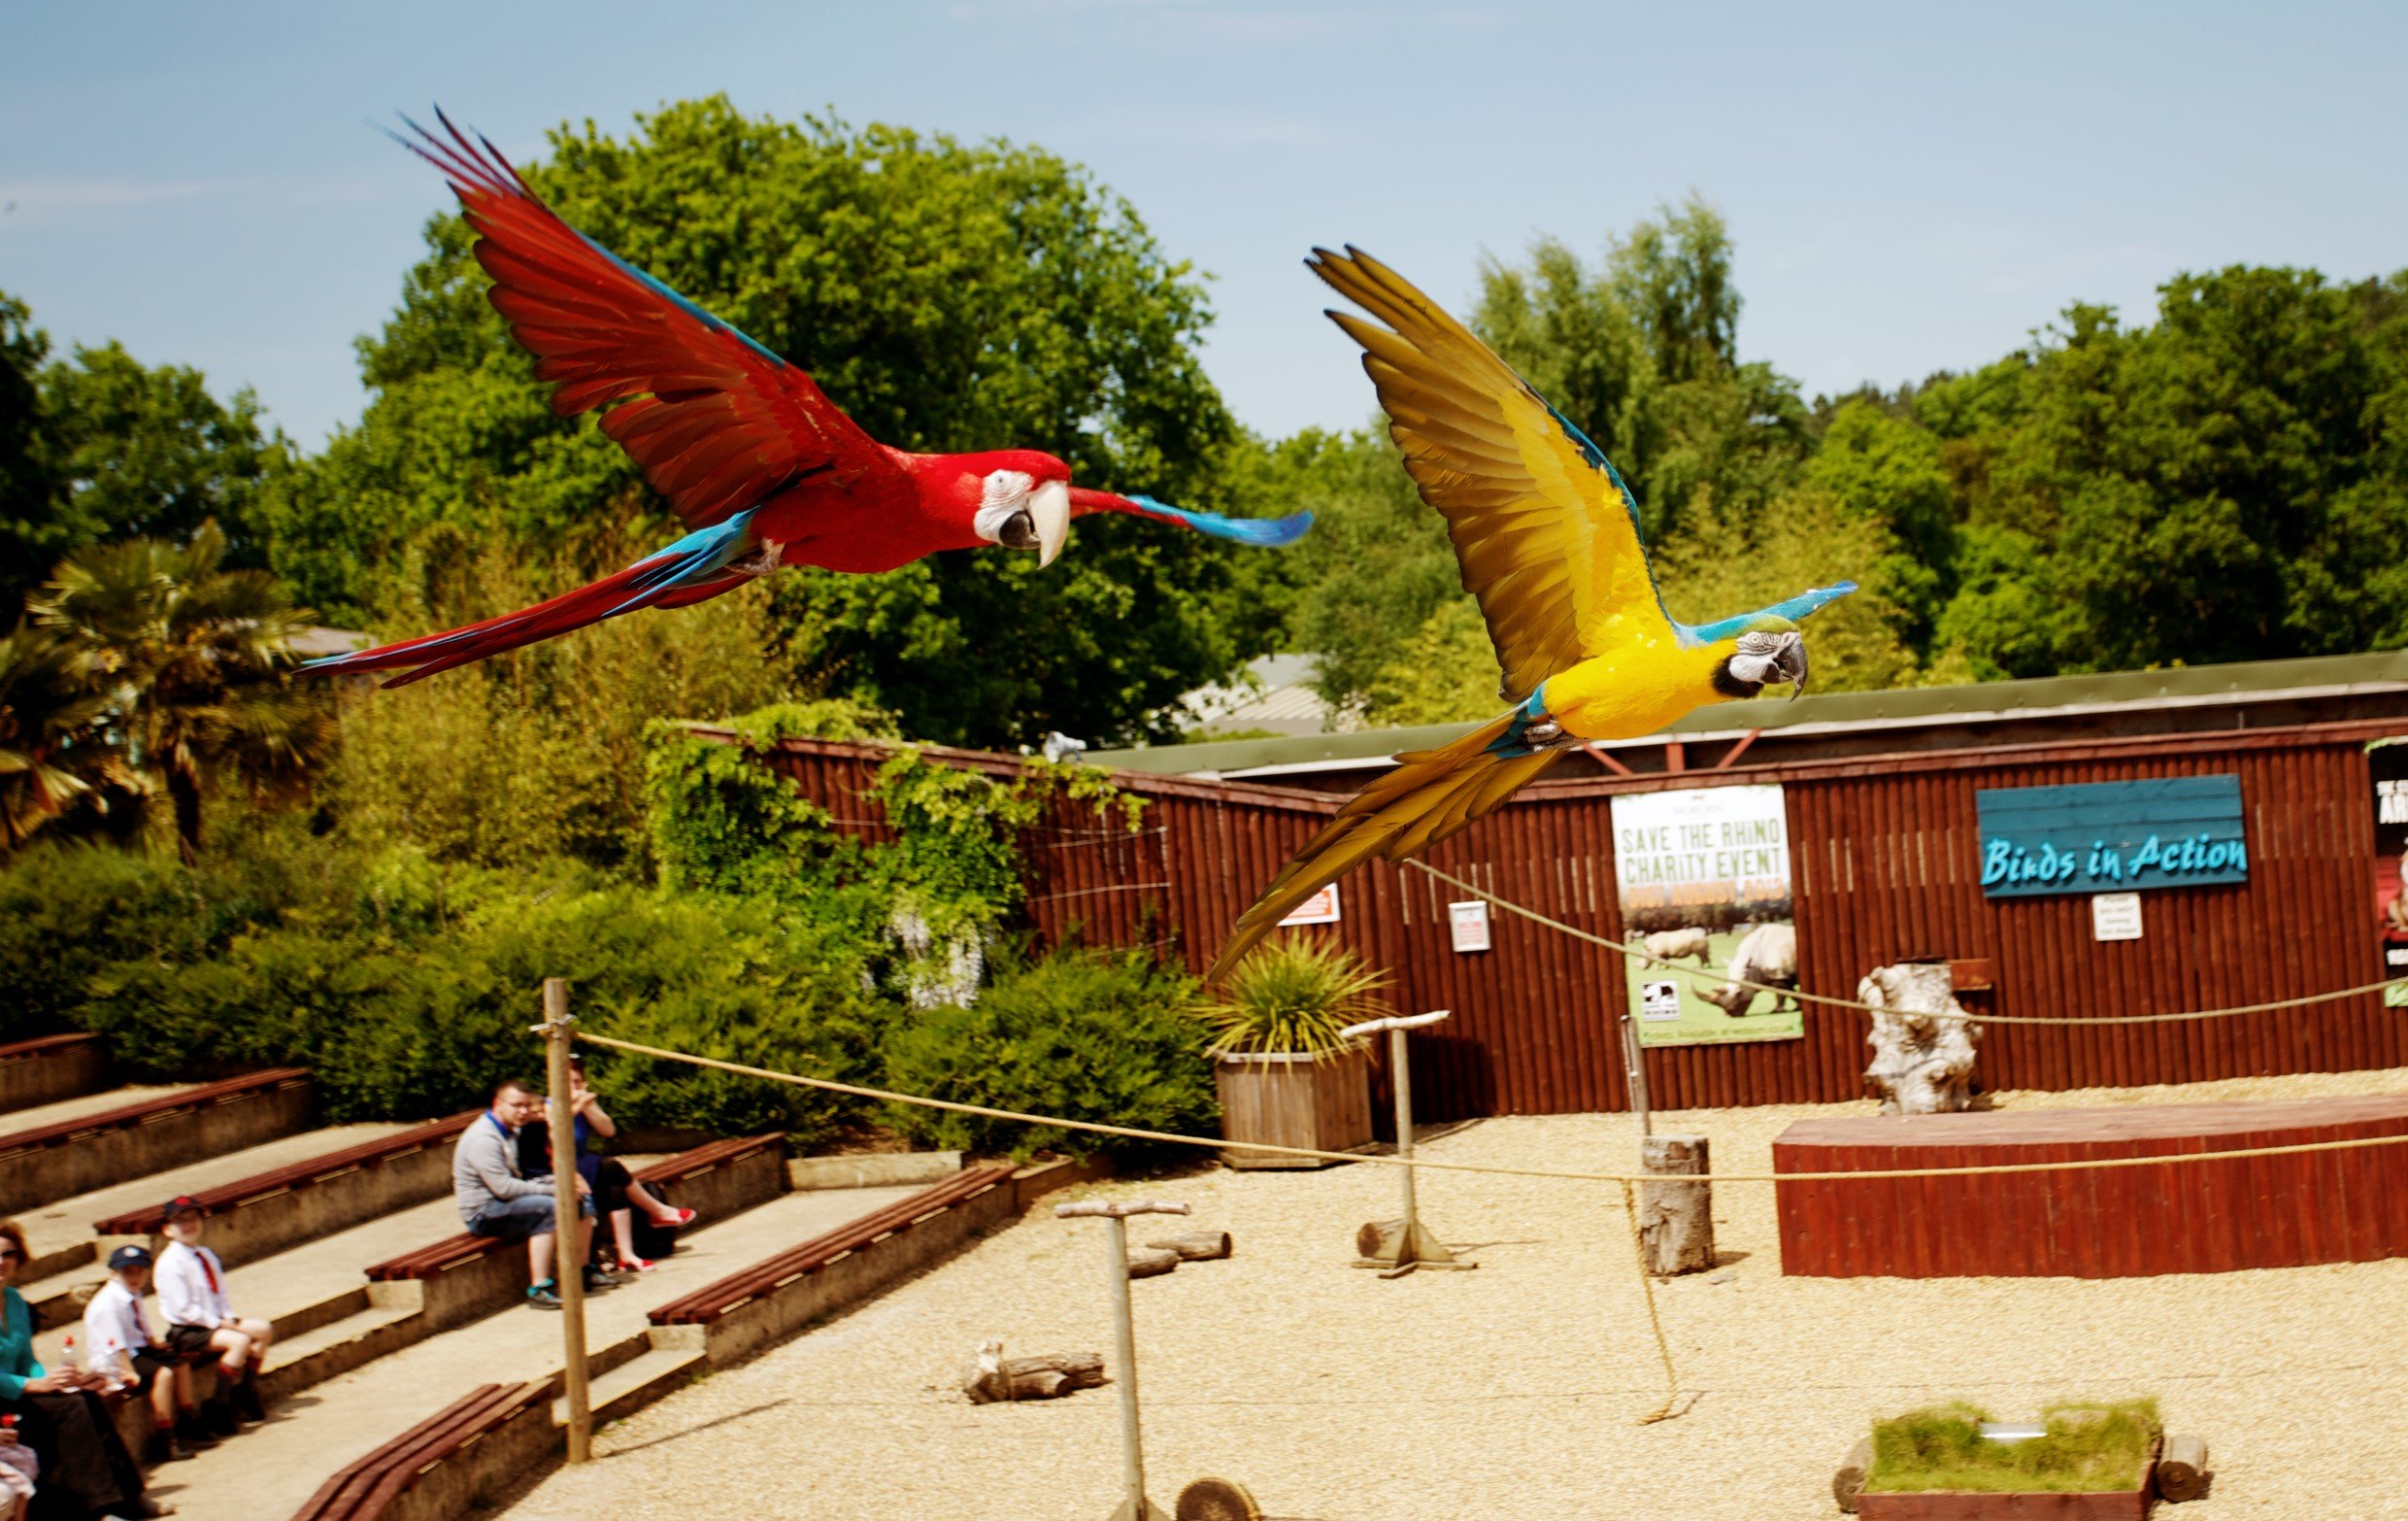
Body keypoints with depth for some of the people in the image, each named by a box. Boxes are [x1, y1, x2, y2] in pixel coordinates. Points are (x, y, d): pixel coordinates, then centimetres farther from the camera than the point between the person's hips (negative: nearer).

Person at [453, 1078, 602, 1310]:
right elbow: (503, 1187, -27)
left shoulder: (512, 1132, 13)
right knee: (546, 1207, -34)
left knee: (583, 1198, 4)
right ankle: (538, 1289, -37)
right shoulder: (483, 1138, -20)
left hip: (509, 1201, 10)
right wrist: (555, 1189, -24)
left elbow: (523, 1177, 17)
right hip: (484, 1213, -10)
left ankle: (582, 1273, 10)